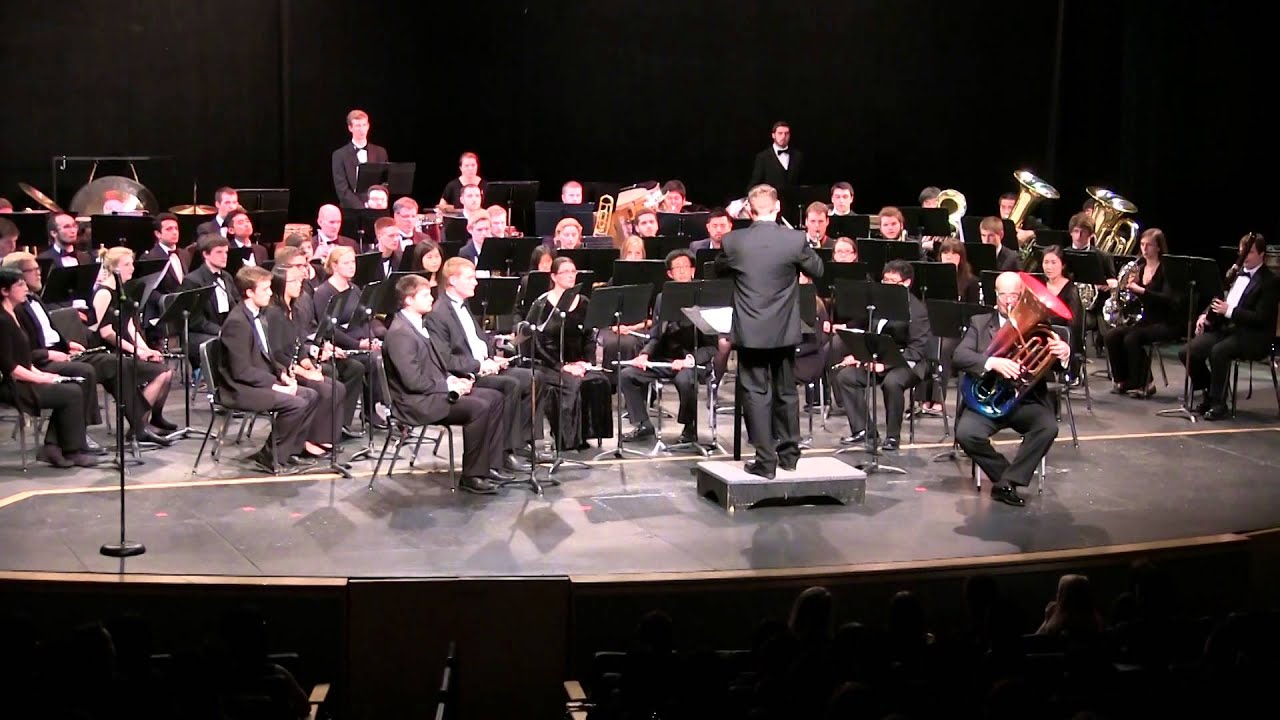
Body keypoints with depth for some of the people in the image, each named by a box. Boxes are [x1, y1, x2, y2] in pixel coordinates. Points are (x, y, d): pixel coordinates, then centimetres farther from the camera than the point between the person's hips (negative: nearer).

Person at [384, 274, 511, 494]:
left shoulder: (419, 325, 15)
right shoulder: (399, 333, -18)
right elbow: (413, 380, -24)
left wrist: (452, 380, 4)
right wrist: (448, 386, -15)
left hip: (436, 391, 11)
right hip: (417, 401, -11)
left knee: (494, 398, 6)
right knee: (478, 407, -26)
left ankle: (490, 466, 5)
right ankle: (472, 476, -17)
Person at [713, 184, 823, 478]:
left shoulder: (733, 241, -9)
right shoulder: (795, 240, -10)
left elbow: (718, 271, 11)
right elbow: (818, 270, 7)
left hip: (750, 331, -2)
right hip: (785, 331, 2)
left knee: (757, 393, 2)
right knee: (786, 392, 15)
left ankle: (766, 460, -1)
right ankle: (789, 453, 25)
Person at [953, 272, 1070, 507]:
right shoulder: (979, 323, 7)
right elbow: (959, 356, -8)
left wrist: (1064, 352, -27)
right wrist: (993, 362, -26)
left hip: (1026, 401, 0)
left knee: (1048, 427, -30)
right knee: (966, 433, -28)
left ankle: (1007, 482, -19)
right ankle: (1008, 475, -5)